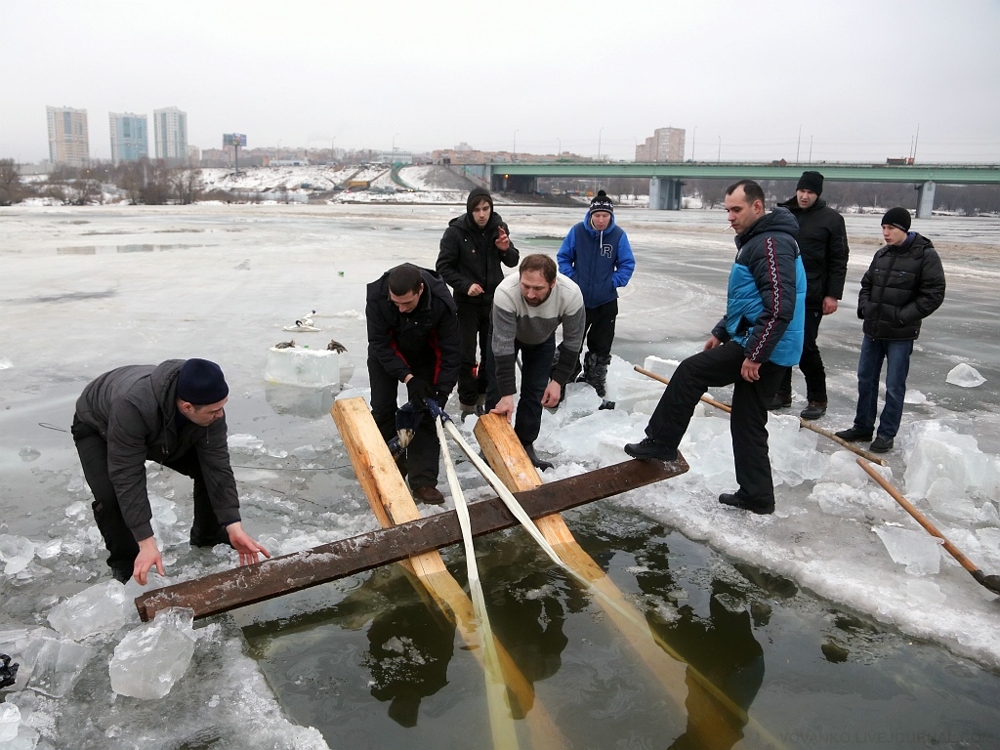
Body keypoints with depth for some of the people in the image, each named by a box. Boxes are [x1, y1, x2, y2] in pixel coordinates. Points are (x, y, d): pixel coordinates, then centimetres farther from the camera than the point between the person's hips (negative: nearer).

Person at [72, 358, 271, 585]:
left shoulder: (209, 407, -32)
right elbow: (127, 477, -41)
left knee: (210, 467, -11)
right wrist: (147, 543, -41)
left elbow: (217, 466, -27)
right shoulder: (132, 405, -47)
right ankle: (126, 562, -1)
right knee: (110, 495, -28)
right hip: (96, 427, -4)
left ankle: (208, 537, 13)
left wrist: (234, 527, -31)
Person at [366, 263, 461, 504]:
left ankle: (423, 481, -2)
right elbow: (379, 344, -26)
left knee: (425, 412, -6)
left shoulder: (441, 301, -35)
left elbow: (451, 349, -25)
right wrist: (408, 378, -33)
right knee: (382, 409, -2)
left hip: (424, 355, 0)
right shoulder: (376, 296, -35)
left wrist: (442, 393, -28)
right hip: (386, 353, 1)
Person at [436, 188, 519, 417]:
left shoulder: (499, 228, -4)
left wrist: (506, 249, -18)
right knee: (467, 355, -1)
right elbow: (443, 267, -10)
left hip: (494, 300, 4)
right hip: (466, 302, -4)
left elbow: (513, 262, 4)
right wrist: (465, 285, -23)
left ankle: (483, 394, 35)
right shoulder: (456, 231, -15)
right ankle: (468, 403, 12)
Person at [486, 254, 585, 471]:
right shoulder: (506, 292, -44)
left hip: (542, 337, 2)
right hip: (505, 333, -1)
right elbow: (503, 345, -40)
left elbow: (573, 341, -23)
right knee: (497, 390, 0)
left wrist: (558, 380, -24)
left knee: (535, 392, 2)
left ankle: (525, 445, 17)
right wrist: (507, 394, -40)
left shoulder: (571, 294, -38)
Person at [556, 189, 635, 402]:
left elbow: (628, 264, -1)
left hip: (606, 302, 1)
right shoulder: (577, 231, -10)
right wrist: (570, 277, -9)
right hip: (578, 299, 0)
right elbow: (563, 256, 2)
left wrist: (615, 281, -12)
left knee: (601, 346, 13)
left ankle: (595, 382, 31)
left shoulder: (618, 235, -10)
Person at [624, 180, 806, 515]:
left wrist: (754, 355, -24)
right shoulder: (755, 241, 18)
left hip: (765, 350, -11)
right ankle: (756, 496, 20)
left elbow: (780, 308, -25)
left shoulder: (772, 243, -16)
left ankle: (661, 442, 3)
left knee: (690, 372, -7)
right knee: (748, 422, 13)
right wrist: (721, 333, 24)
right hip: (764, 350, 11)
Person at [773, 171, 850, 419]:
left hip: (811, 296, -4)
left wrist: (833, 294, -10)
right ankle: (782, 392, 22)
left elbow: (839, 259, -4)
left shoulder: (831, 219, -3)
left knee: (806, 346, -6)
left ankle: (817, 399, 7)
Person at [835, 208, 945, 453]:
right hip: (873, 330, 6)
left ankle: (887, 433, 13)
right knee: (865, 379, 13)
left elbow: (933, 294, -12)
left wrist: (902, 317, -16)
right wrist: (864, 307, 3)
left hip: (900, 335, -6)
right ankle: (863, 426, 27)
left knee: (894, 386, 2)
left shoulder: (925, 255, -9)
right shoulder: (881, 255, 8)